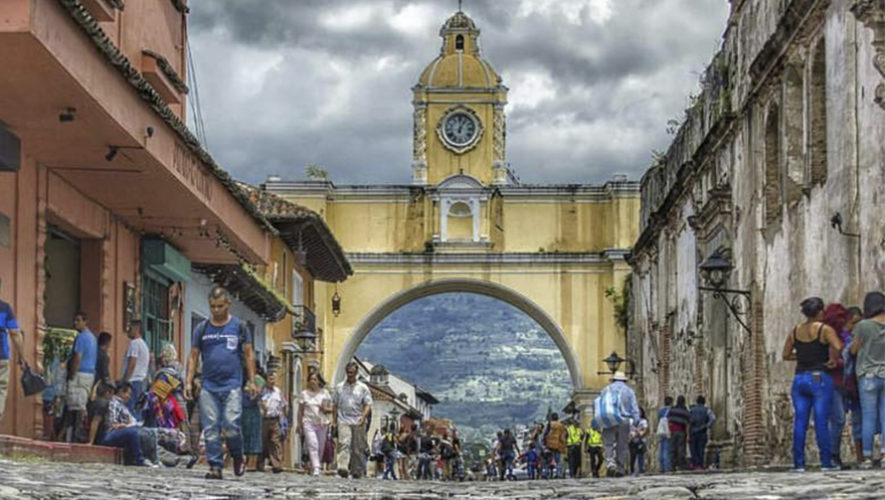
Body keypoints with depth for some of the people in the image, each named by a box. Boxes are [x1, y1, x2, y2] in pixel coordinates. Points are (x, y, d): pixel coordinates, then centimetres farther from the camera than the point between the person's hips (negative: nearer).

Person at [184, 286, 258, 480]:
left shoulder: (239, 326, 7)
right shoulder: (202, 329, 10)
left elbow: (248, 355, 9)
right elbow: (193, 357, 12)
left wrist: (251, 380, 2)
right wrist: (189, 382, 3)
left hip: (232, 385, -2)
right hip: (208, 386, 2)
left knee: (231, 424, -13)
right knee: (210, 428, -1)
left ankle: (238, 457, 11)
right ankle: (215, 466, 4)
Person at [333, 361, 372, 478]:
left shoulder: (363, 388, 8)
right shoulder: (339, 387, 14)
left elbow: (368, 405, 3)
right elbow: (335, 406, 18)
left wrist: (363, 417, -15)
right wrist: (334, 421, 10)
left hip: (358, 423, 0)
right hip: (343, 421, 0)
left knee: (358, 448, 3)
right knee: (344, 443, -19)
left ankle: (357, 471, 13)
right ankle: (342, 468, -32)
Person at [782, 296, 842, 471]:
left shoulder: (795, 330, 9)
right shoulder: (825, 330, -6)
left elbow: (786, 355, 13)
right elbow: (839, 348, -20)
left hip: (799, 378, 4)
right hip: (820, 378, -4)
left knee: (800, 422, 3)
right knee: (821, 422, -3)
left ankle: (799, 463, 1)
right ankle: (826, 462, -3)